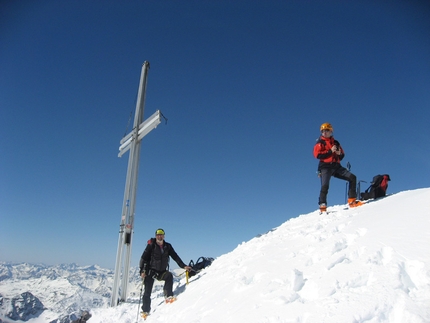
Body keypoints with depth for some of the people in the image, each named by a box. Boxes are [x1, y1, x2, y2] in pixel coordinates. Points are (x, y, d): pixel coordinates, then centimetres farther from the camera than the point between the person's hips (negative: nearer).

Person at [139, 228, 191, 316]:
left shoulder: (167, 246, 0)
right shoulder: (151, 246, -9)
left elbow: (175, 257, 0)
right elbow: (143, 258, -9)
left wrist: (183, 266, -10)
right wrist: (142, 270, -19)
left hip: (161, 272, 2)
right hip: (150, 271, -2)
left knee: (169, 276, -27)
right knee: (147, 292, -2)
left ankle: (168, 296, -20)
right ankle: (145, 310, 14)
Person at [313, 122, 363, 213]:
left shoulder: (336, 143, 20)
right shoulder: (320, 142, 5)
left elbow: (342, 155, 24)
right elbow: (317, 155, -10)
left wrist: (339, 154, -1)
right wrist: (330, 151, -14)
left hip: (336, 166, 5)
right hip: (325, 167, -5)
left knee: (352, 177, -7)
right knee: (325, 185, -19)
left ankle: (352, 200, -2)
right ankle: (322, 205, -9)